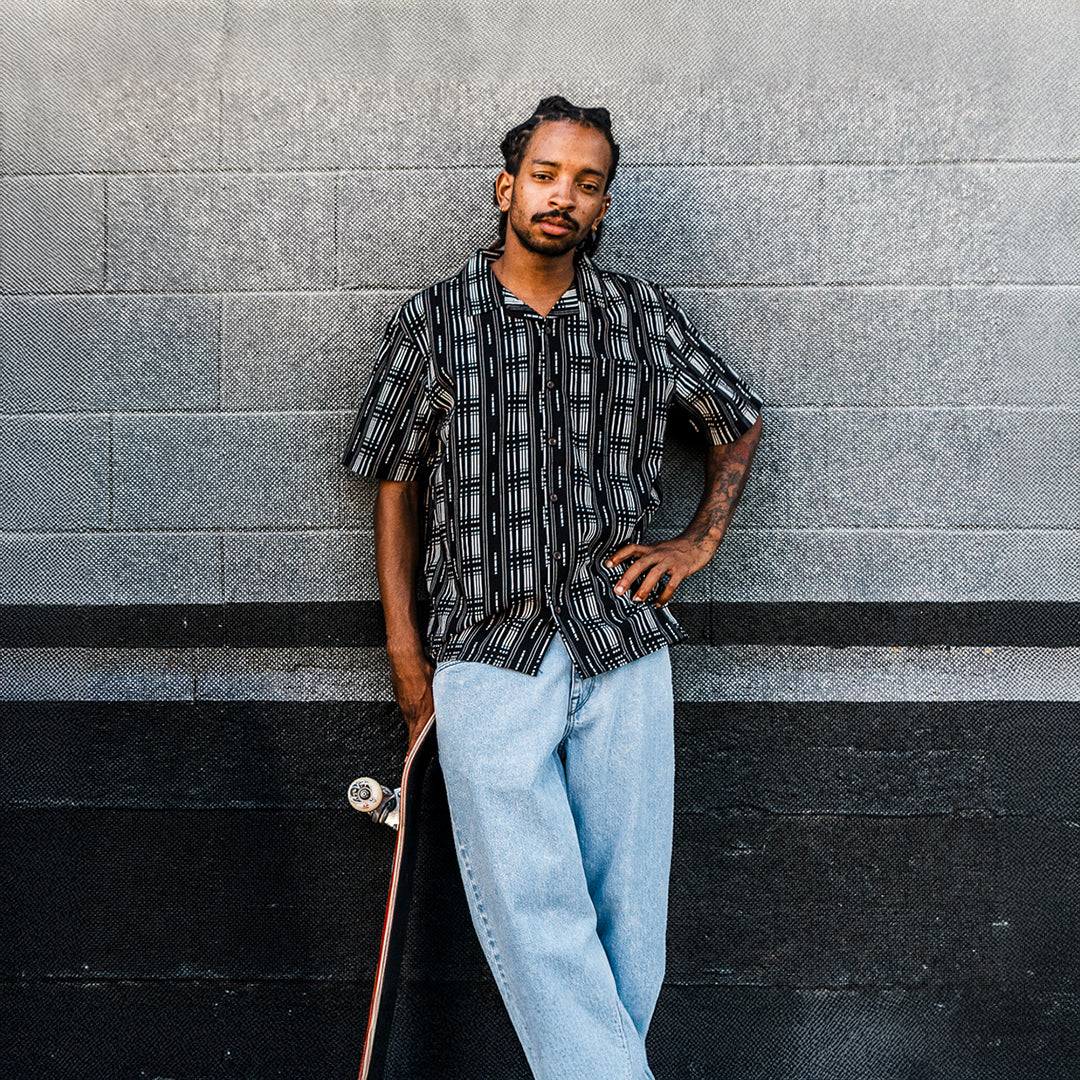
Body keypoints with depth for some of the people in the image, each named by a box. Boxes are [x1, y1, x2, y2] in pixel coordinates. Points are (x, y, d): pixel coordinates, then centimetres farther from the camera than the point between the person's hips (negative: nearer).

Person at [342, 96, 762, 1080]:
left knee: (627, 905, 6)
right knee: (531, 906, -7)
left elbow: (739, 422, 22)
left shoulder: (645, 315, 8)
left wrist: (700, 539, 9)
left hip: (622, 646, 2)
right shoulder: (433, 322, 5)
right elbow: (396, 485, 8)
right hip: (486, 653, -1)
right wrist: (404, 649, 4)